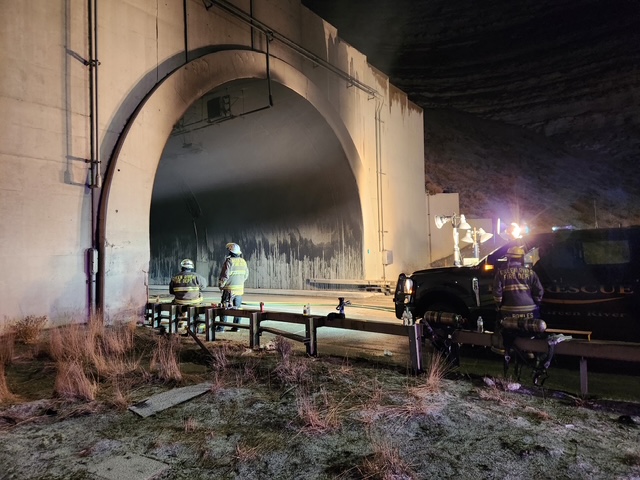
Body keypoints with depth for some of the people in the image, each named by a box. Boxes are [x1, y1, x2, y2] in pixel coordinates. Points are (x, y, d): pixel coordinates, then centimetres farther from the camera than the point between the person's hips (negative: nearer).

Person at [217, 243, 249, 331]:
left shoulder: (229, 261, -15)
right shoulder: (243, 262, 5)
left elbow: (224, 276, -16)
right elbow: (246, 275, 13)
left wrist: (220, 285, -2)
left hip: (229, 289, -6)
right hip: (240, 289, 6)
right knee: (237, 308, 12)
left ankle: (221, 327, 8)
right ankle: (236, 327, 14)